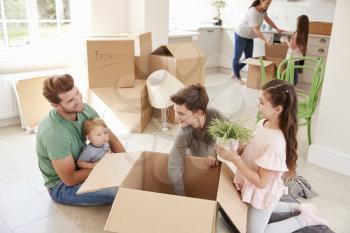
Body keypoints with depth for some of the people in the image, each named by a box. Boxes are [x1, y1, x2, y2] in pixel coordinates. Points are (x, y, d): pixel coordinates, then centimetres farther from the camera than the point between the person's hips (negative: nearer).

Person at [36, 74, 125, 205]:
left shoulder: (83, 109, -14)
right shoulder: (54, 134, -34)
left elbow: (112, 140, -6)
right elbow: (70, 179, -26)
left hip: (79, 167, 7)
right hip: (61, 186, -7)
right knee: (120, 191, -26)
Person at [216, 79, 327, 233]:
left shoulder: (276, 144, -36)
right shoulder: (263, 123, -11)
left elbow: (261, 182, -29)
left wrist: (234, 158, -29)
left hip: (262, 194, -8)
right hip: (254, 189, 9)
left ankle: (304, 219, 16)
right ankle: (298, 208, 33)